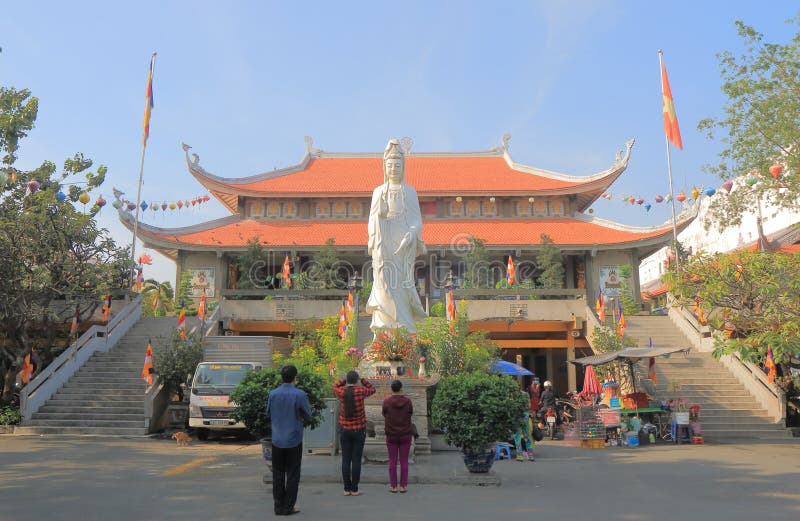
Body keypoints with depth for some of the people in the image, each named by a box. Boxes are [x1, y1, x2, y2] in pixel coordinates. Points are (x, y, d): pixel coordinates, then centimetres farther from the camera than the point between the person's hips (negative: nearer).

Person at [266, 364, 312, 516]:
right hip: (294, 440, -3)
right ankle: (288, 507, 9)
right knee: (292, 475, 7)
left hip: (277, 440, 3)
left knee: (278, 474, 11)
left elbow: (268, 414, 10)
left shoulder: (273, 394, -4)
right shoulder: (300, 395, -13)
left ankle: (279, 506, 15)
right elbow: (308, 416, -4)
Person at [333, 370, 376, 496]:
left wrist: (346, 379, 14)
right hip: (359, 430, -2)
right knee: (356, 460, 2)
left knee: (346, 460, 6)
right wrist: (362, 380, 11)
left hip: (344, 430, 2)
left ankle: (347, 489, 9)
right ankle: (354, 489, 4)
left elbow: (335, 387, 19)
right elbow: (372, 389, 9)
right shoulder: (360, 391, -13)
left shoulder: (341, 392, -7)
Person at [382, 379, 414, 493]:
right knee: (404, 461, 7)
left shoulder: (387, 402, -10)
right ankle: (403, 486, 9)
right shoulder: (408, 401, -8)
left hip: (391, 435, 0)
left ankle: (393, 486, 10)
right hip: (406, 435, 0)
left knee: (392, 461, 8)